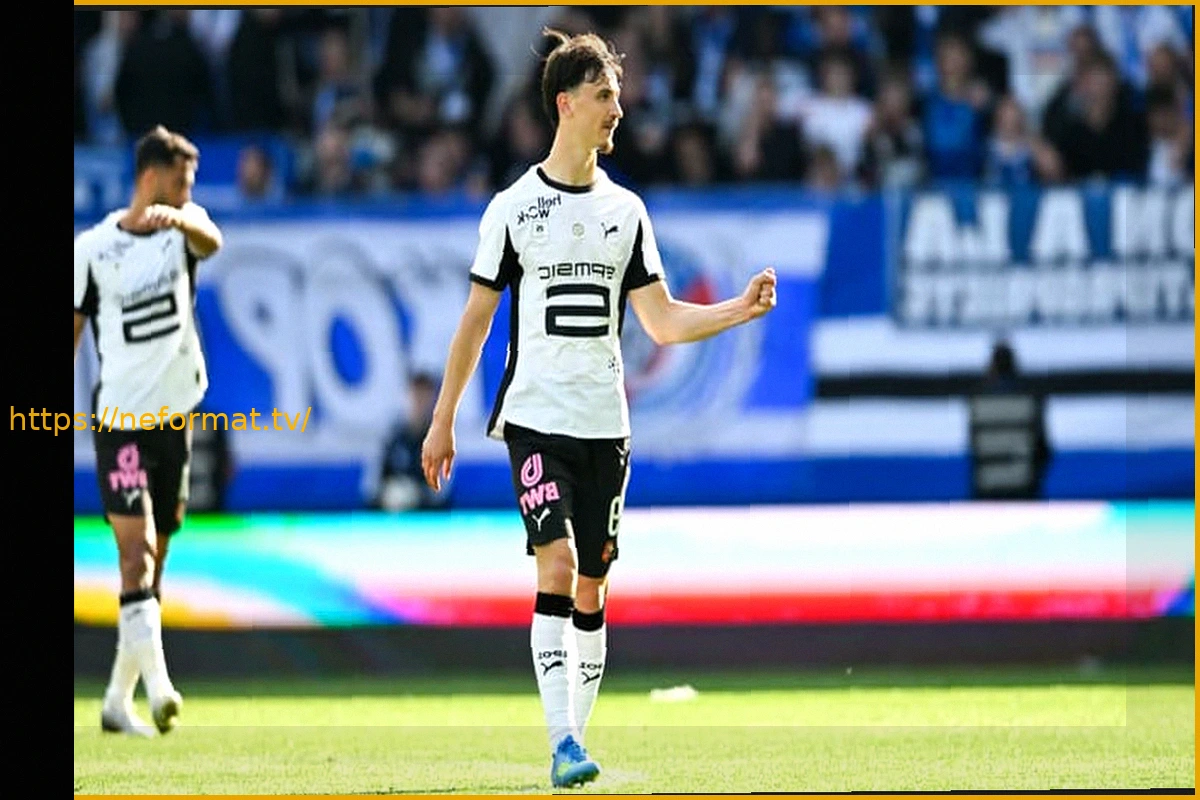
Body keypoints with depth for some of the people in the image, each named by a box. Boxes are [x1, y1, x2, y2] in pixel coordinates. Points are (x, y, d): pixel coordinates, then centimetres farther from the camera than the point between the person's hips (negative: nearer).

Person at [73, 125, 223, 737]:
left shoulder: (181, 227, 5)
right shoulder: (93, 249, -3)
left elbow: (210, 242, -19)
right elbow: (72, 334, 2)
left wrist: (180, 219, -42)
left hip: (176, 417, 4)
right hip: (121, 418, -4)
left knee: (152, 562, 9)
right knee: (136, 549, -17)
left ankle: (118, 699, 19)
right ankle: (156, 684, -27)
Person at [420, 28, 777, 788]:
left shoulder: (626, 210, 9)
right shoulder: (514, 207, -1)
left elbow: (664, 321, 9)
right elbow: (476, 318, 4)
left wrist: (742, 308, -6)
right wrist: (444, 419, 4)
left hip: (606, 424, 4)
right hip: (536, 419, -4)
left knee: (592, 586, 5)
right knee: (557, 565, -18)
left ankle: (576, 737, 14)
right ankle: (564, 745, -22)